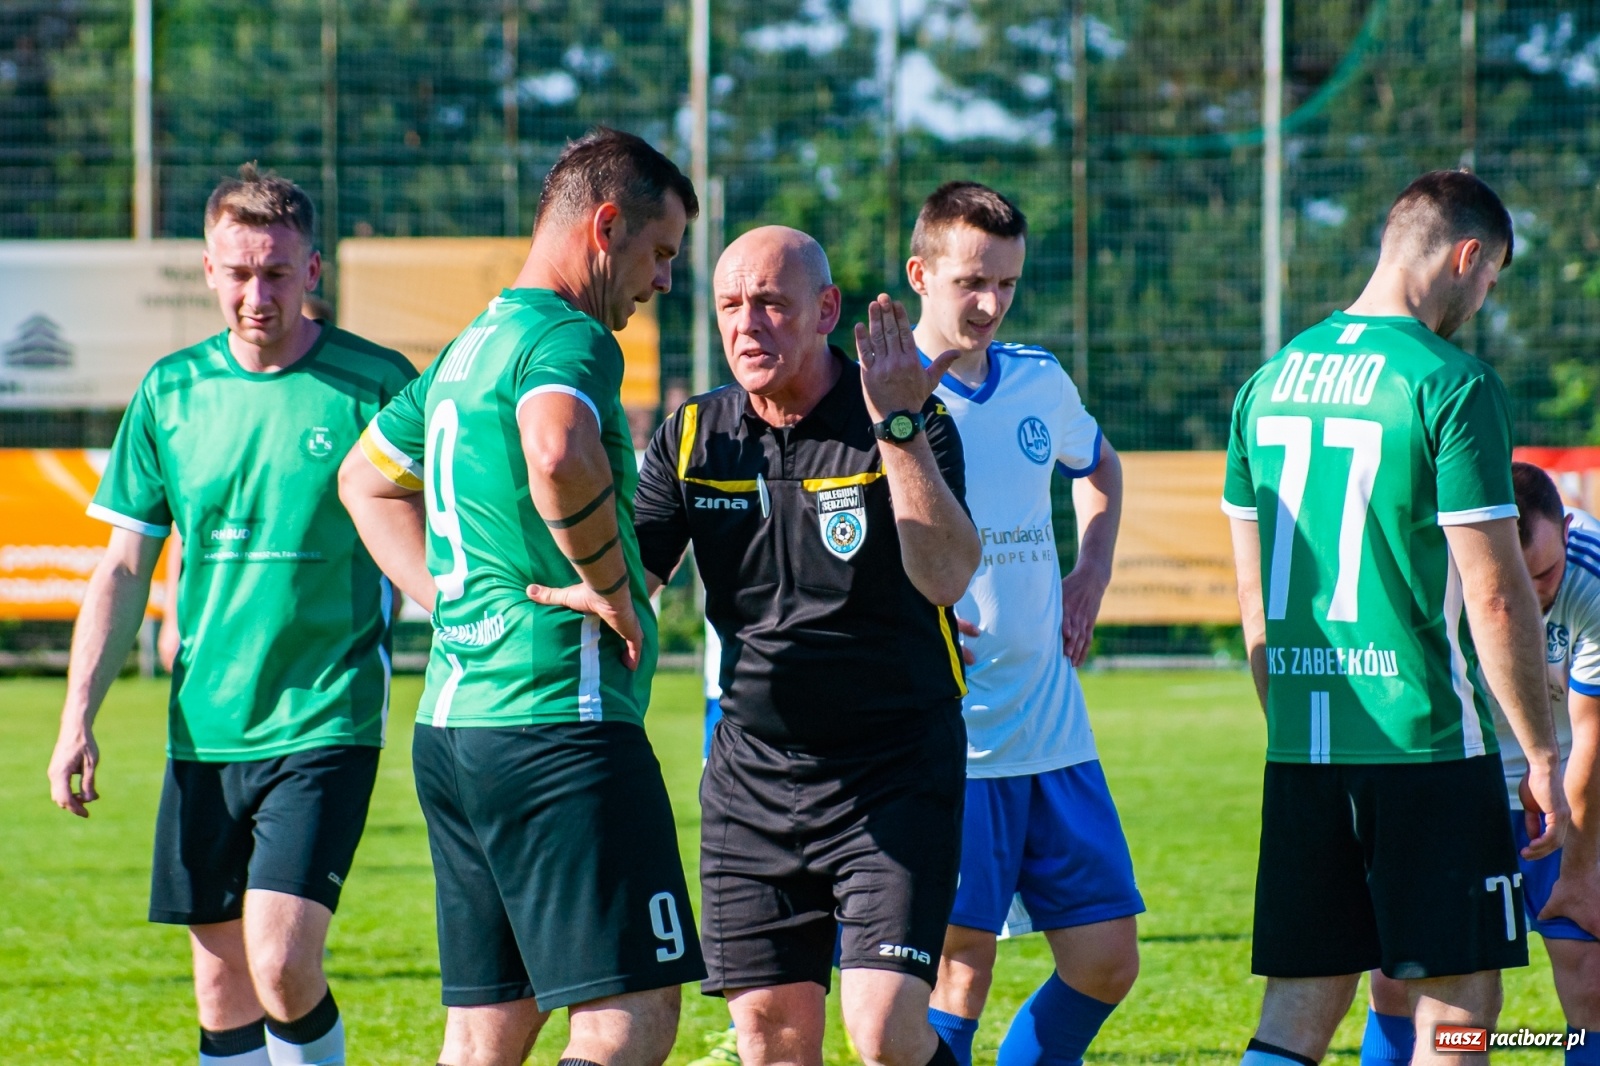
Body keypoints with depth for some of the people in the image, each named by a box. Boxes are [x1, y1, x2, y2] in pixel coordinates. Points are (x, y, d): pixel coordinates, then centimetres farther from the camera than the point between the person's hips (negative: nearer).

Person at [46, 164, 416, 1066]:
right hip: (203, 730, 4)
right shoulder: (171, 391, 7)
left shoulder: (377, 384, -5)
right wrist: (78, 717, 3)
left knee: (283, 966, -17)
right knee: (223, 982, 7)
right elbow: (125, 568, 10)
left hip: (326, 723, -4)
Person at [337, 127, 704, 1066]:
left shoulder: (470, 348, 19)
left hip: (452, 727, 10)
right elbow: (557, 455, -34)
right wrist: (609, 586, -17)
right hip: (560, 720, -10)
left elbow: (368, 479, 34)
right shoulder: (571, 338, -11)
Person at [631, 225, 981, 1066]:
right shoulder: (694, 437, 4)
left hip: (896, 773, -4)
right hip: (753, 772, 4)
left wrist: (896, 428, -32)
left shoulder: (916, 427, -9)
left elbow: (946, 576, -24)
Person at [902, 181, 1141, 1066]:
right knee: (960, 963, -8)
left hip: (1053, 734, 6)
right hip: (947, 747, -6)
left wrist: (1090, 575, 17)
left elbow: (1100, 468, 32)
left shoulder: (1042, 383, 10)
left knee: (1107, 961, 5)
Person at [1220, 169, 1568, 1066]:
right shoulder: (1451, 385, -11)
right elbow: (1495, 597, -13)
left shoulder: (1272, 381, 10)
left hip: (1301, 754, 6)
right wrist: (1543, 755, -5)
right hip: (1428, 742, -6)